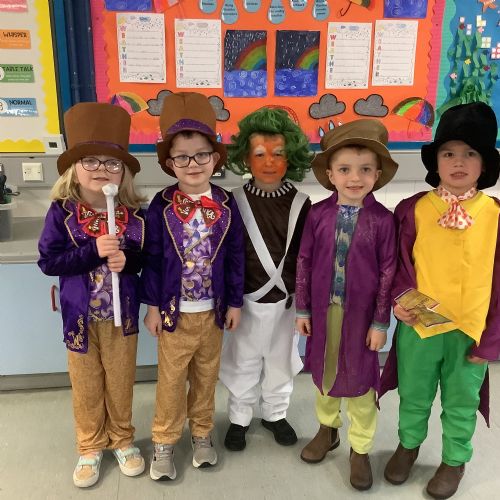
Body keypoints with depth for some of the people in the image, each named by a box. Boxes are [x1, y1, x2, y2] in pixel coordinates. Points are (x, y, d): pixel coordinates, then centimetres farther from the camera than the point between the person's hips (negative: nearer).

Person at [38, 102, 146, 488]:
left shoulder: (135, 213, -8)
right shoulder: (62, 212, -11)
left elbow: (146, 258, 1)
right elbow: (48, 261, -14)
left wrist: (127, 259, -21)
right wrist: (94, 251, -26)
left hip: (122, 314, 1)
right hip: (80, 316, -1)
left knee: (120, 382, 17)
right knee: (86, 386, 16)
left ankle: (122, 439, 40)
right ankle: (90, 446, 38)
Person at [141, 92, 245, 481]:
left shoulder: (226, 205, -5)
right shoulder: (161, 206, -9)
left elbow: (236, 257, 0)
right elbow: (152, 259, -5)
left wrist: (234, 303, 1)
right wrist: (153, 305, -5)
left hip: (213, 310, 2)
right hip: (174, 310, -1)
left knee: (207, 376, 18)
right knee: (171, 380, 11)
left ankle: (202, 434, 38)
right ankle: (164, 442, 30)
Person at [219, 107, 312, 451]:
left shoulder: (300, 203, -6)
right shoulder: (236, 202, -9)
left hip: (286, 299, 1)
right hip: (248, 298, -1)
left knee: (281, 361, 18)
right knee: (243, 362, 14)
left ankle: (276, 414, 40)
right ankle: (239, 418, 35)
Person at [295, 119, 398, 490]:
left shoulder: (382, 219, -12)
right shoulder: (318, 214, -7)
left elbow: (388, 273, -7)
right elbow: (304, 262, -1)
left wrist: (381, 322, -6)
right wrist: (303, 309, 1)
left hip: (361, 313, -2)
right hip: (324, 310, 2)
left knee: (359, 380, 12)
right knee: (324, 372, 20)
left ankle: (360, 449, 33)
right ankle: (328, 428, 46)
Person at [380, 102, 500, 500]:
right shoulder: (413, 209, -8)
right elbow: (401, 265, 1)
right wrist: (400, 298, -17)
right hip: (418, 326, 1)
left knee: (461, 402, 19)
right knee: (413, 396, 20)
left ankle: (455, 460, 44)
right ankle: (408, 444, 48)